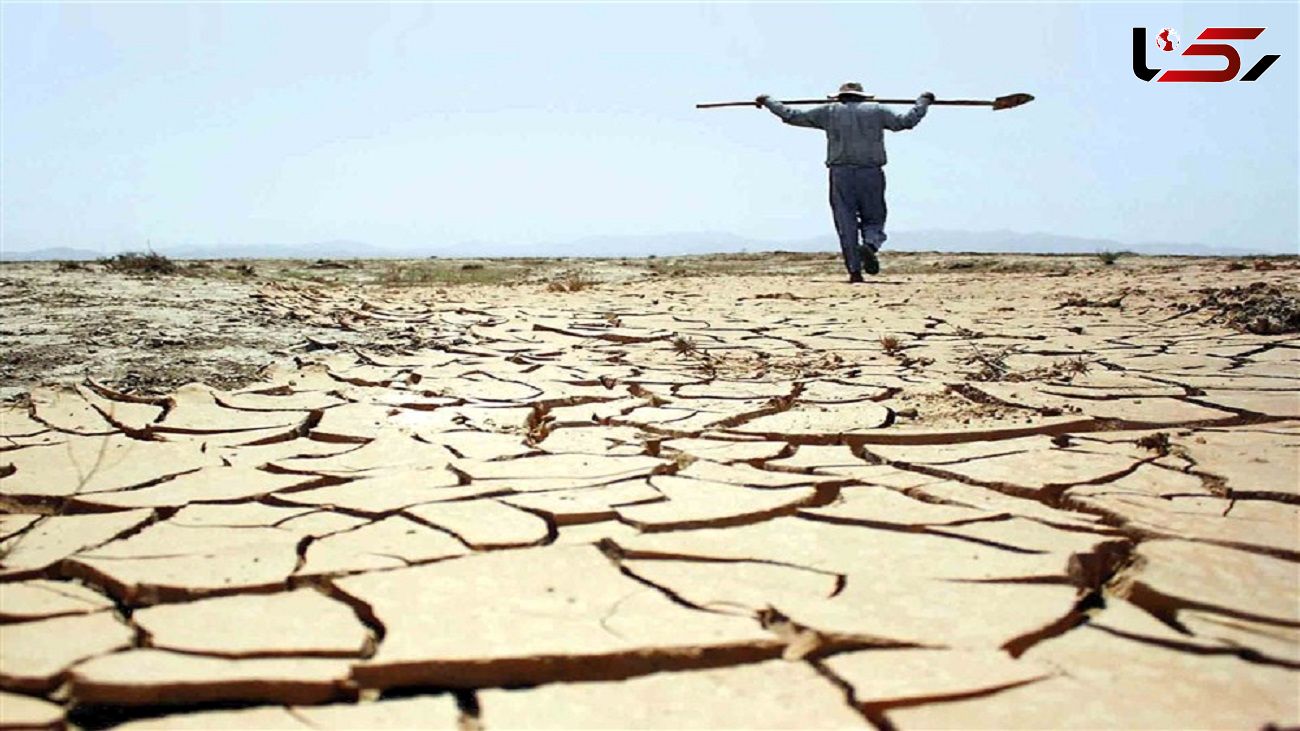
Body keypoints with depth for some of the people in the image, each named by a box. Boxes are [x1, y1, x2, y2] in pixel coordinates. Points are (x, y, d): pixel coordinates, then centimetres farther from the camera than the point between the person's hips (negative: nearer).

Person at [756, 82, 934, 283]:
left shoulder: (829, 112, 10)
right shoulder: (876, 111, 11)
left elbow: (791, 116, 12)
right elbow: (905, 121, 18)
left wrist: (767, 101, 26)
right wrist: (923, 101, 35)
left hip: (841, 174, 0)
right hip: (871, 173, 0)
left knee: (846, 223, 3)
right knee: (873, 219, 9)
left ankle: (854, 270, -2)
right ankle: (870, 245, -24)